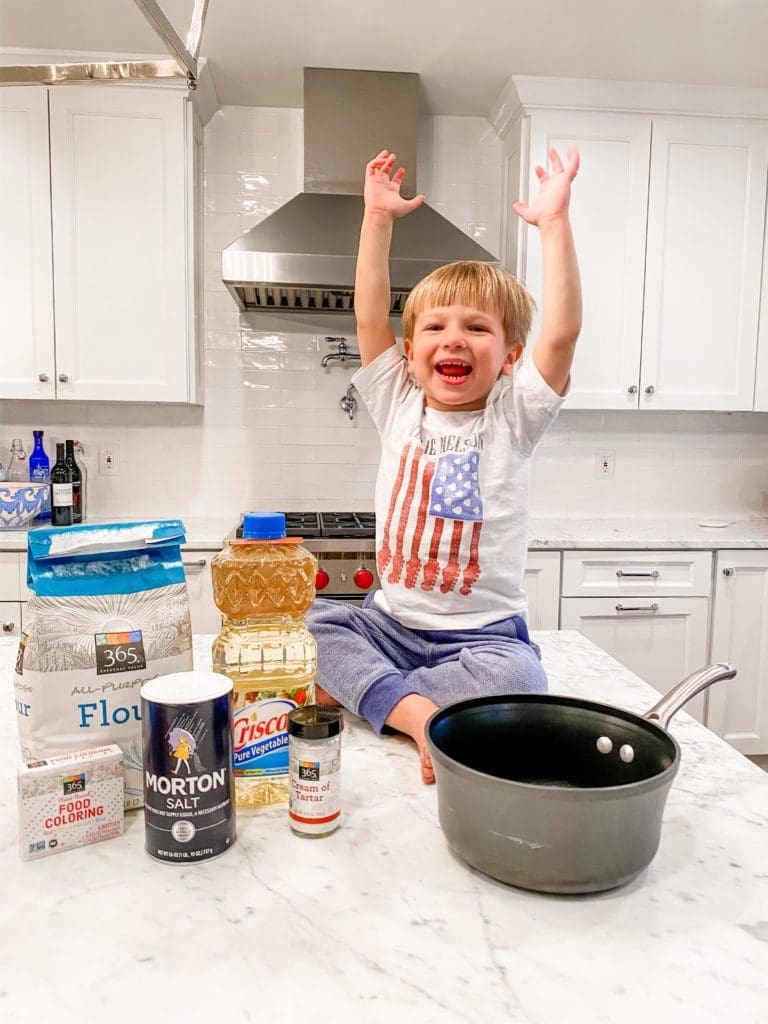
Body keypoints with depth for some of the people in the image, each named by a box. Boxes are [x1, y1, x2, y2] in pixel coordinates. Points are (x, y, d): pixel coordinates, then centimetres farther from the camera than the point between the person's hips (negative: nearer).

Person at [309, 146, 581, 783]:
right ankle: (411, 710, -24)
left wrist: (554, 222, -18)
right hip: (390, 622, 3)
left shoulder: (511, 418, -4)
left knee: (518, 676, -31)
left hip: (484, 631, -2)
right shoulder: (400, 407, 3)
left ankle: (355, 689, -18)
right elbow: (370, 316, -4)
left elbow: (562, 332, -17)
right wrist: (379, 218, -7)